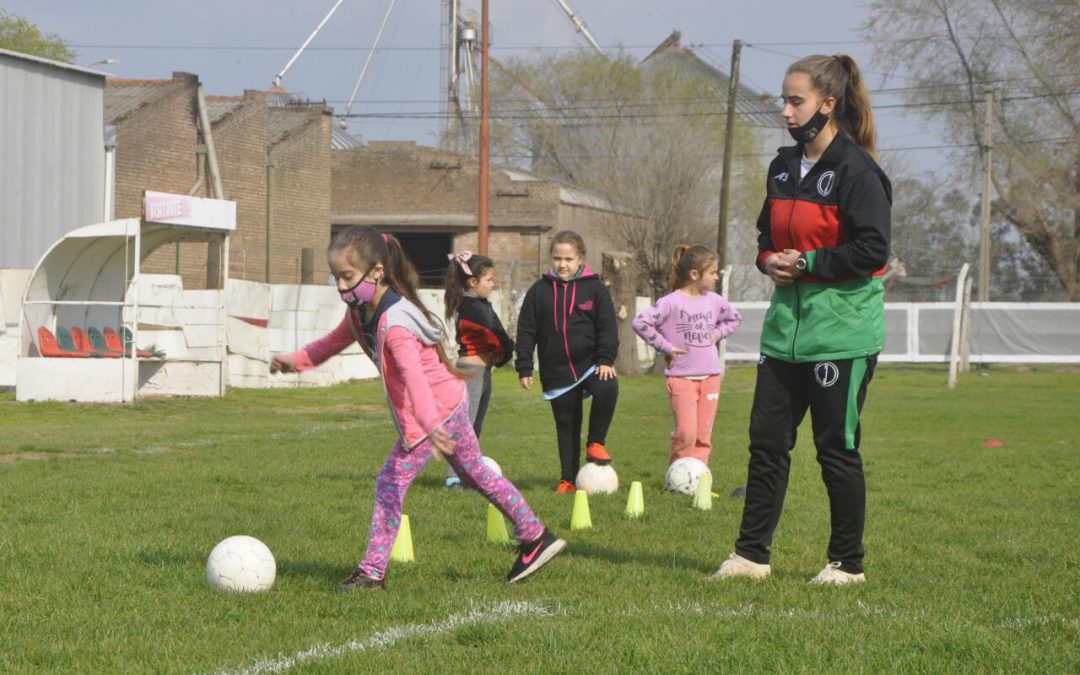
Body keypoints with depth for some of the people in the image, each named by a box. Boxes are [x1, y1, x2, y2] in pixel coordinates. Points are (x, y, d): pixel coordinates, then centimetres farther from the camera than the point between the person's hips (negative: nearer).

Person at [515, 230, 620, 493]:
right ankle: (568, 479, 16)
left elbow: (608, 328, -1)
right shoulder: (539, 291, 5)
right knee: (566, 424, 6)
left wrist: (605, 360, -13)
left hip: (590, 363, -2)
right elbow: (526, 331, 6)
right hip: (557, 371, 2)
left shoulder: (595, 289, 1)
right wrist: (524, 368, 1)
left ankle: (596, 443, -11)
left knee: (607, 389, -31)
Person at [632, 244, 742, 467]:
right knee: (686, 433, -12)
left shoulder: (714, 301, 9)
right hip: (681, 376, -5)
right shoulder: (671, 302, -9)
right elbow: (640, 322, -15)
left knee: (703, 436, 3)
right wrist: (666, 347, -12)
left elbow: (734, 318, 29)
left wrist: (717, 334, 11)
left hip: (711, 375, 5)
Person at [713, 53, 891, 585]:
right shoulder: (784, 167, 13)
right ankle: (751, 554, 12)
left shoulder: (856, 171, -13)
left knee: (836, 447, 0)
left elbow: (873, 250, -18)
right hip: (786, 327, 8)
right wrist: (768, 259, 3)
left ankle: (848, 562, 12)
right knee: (767, 440, 6)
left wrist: (809, 263, -16)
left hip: (841, 333, -8)